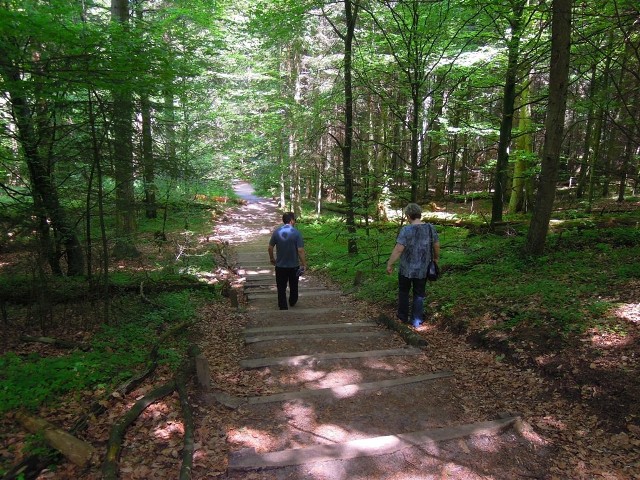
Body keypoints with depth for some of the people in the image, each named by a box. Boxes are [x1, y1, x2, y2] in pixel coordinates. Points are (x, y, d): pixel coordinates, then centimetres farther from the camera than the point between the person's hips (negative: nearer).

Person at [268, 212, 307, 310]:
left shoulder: (276, 232, -6)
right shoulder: (296, 233, -14)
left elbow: (270, 248, 0)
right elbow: (300, 250, -17)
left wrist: (272, 258, 17)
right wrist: (304, 263, -7)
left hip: (280, 265, 1)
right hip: (294, 265, 0)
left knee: (281, 287, 10)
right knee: (293, 285, 22)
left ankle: (283, 307, 13)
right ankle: (292, 302, 41)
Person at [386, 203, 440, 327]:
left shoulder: (406, 230, -18)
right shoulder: (431, 228, -4)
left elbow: (398, 249, -21)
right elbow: (437, 245, 7)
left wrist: (389, 264, -12)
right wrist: (436, 257, 24)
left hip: (406, 269, -3)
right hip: (422, 269, 3)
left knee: (403, 292, 17)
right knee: (419, 295, 14)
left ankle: (403, 317, 27)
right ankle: (417, 321, 19)